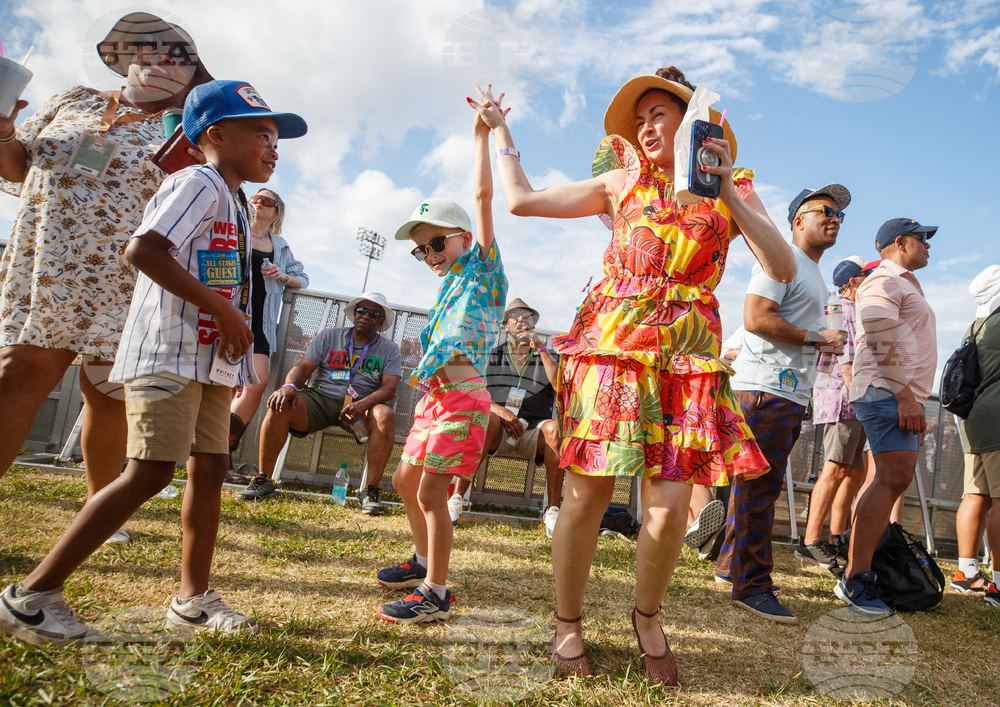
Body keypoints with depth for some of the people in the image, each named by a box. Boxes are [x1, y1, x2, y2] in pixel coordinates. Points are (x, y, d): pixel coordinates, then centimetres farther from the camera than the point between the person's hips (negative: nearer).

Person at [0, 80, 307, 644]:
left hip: (210, 358, 10)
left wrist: (236, 339, 13)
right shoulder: (199, 182, -8)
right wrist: (222, 308, -22)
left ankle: (193, 597, 18)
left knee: (210, 470, 8)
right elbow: (143, 249, -22)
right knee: (152, 472, -13)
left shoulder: (234, 205, 21)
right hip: (168, 353, -10)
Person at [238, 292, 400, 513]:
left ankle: (370, 491, -27)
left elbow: (389, 388, -3)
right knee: (280, 404, -26)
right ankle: (263, 479, -15)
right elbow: (304, 368, 5)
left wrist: (363, 404, -24)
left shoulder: (389, 349, 9)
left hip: (360, 407, -1)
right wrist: (289, 386, -18)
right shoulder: (329, 336, 13)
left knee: (385, 415, -34)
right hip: (319, 399, 1)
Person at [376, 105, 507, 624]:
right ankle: (424, 560, 34)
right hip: (432, 397, 9)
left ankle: (435, 593, -3)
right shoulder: (449, 287, 22)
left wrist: (482, 133, -2)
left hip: (461, 398, -9)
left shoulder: (481, 267, -1)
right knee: (405, 481, 17)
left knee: (431, 491, -12)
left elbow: (483, 193, -6)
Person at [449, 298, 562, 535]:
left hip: (532, 435, 1)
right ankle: (456, 499, -33)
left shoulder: (549, 357, 17)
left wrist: (541, 348, -8)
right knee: (488, 419, -35)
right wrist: (498, 409, -15)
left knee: (554, 428, -32)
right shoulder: (492, 356, 16)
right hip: (497, 435, 0)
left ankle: (552, 511, -27)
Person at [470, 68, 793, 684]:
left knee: (670, 507, -7)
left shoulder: (732, 189, 11)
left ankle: (647, 616, 22)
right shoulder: (623, 183, 13)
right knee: (587, 494, -2)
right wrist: (500, 129, 23)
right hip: (611, 342, 0)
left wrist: (727, 194, -11)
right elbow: (522, 199, 12)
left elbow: (784, 270, -3)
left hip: (688, 355, 0)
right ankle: (568, 622, 20)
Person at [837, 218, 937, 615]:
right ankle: (854, 581, -19)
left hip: (905, 396, 10)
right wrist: (905, 397, -22)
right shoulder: (884, 282, -4)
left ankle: (859, 572, 6)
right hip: (887, 392, -10)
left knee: (893, 481, 5)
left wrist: (914, 400, 23)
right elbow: (882, 345, -16)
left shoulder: (907, 287, 29)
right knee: (893, 479, -18)